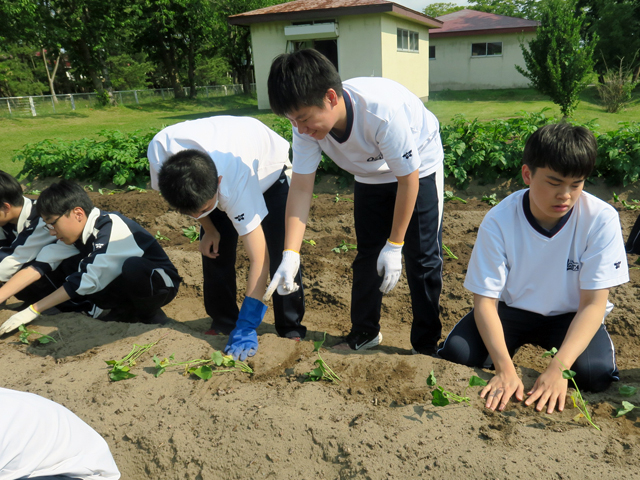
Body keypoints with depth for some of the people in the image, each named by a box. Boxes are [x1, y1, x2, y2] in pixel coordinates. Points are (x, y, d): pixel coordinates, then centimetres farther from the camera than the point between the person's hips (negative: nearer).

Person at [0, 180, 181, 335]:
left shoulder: (112, 227, -27)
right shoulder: (76, 231, -3)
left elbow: (88, 280, -29)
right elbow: (38, 266, -4)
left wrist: (32, 311, -25)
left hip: (161, 283, -8)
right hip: (125, 286, 8)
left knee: (133, 266, -40)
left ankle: (151, 316, -11)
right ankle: (128, 312, 4)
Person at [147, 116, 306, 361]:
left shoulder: (235, 180, -47)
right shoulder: (159, 150, -35)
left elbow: (259, 258, -43)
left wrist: (246, 327, -42)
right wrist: (208, 228, -12)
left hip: (269, 168, -4)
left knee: (279, 251, -14)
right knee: (214, 249, -4)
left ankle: (291, 329, 3)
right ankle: (223, 323, 14)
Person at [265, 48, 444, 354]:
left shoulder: (383, 110, -41)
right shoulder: (308, 122, -25)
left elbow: (407, 180, -29)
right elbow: (301, 188, -23)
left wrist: (394, 245, -22)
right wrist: (290, 255, -32)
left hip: (419, 170, -5)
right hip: (371, 176, 5)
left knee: (421, 257, -7)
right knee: (367, 253, 9)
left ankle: (426, 346, 9)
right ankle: (364, 333, 26)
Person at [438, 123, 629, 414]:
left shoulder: (601, 219, -20)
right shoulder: (499, 221, -21)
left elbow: (593, 303, -20)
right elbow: (485, 300, -21)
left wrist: (558, 368, -34)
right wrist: (505, 368, -36)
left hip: (571, 316, 0)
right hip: (512, 309, 0)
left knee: (595, 373, -29)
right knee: (456, 354, -24)